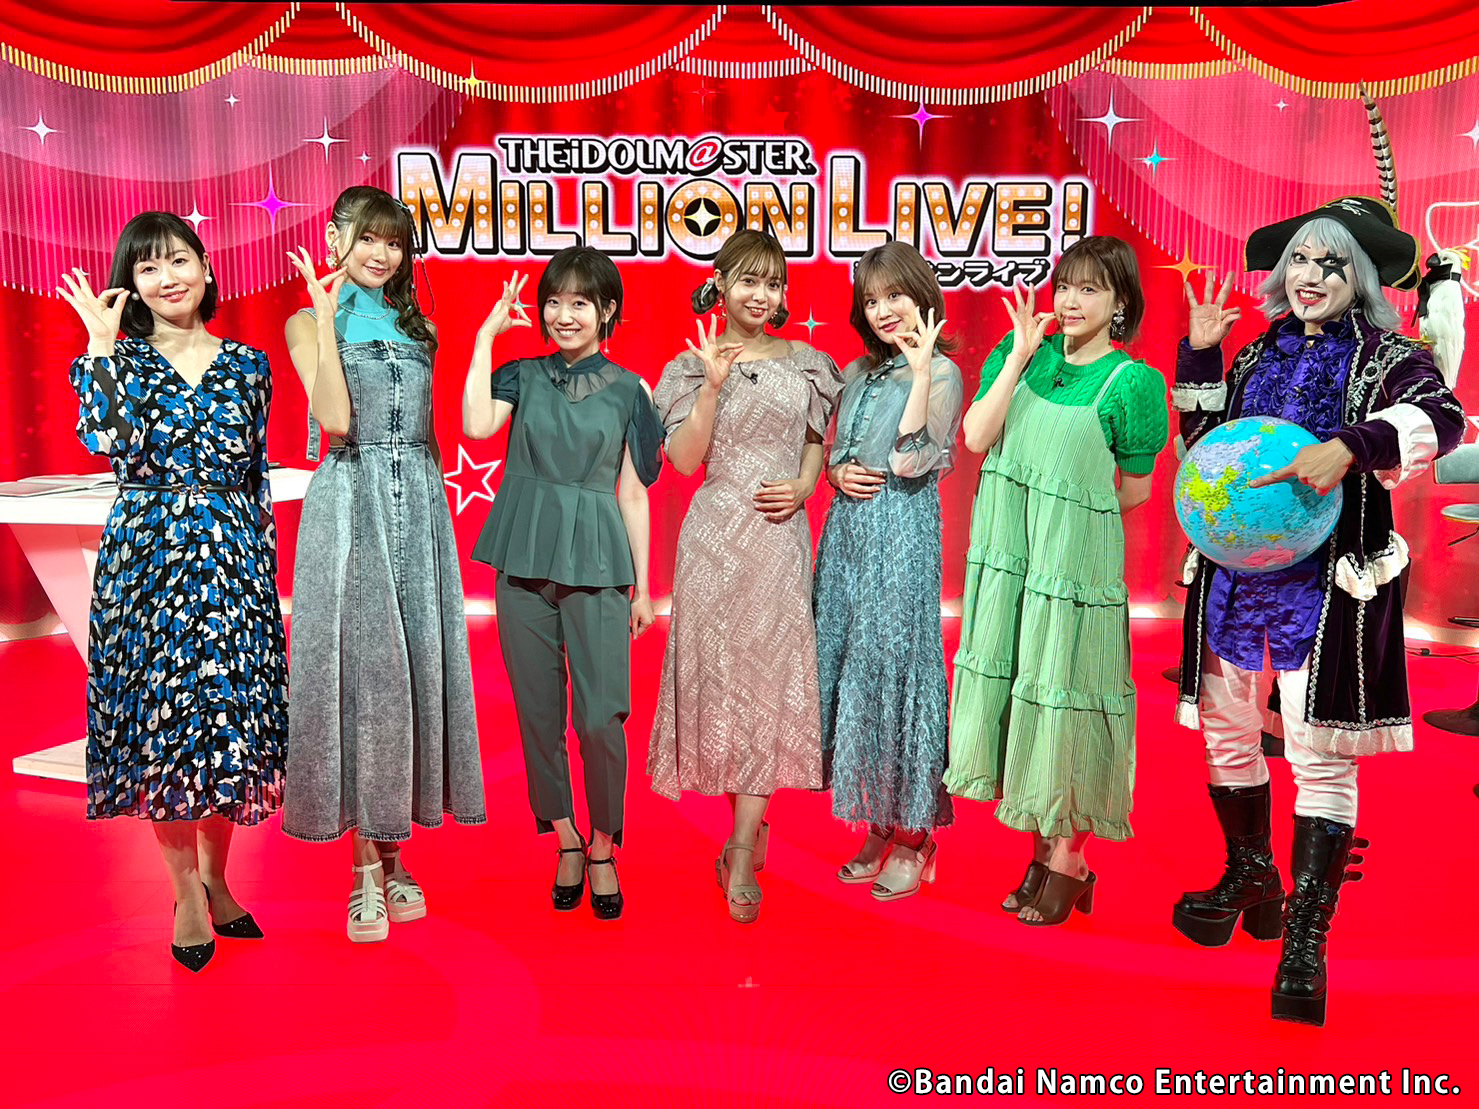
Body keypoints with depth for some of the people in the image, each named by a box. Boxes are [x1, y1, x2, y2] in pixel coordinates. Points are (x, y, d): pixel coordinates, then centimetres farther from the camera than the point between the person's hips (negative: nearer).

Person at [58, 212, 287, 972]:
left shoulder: (247, 364, 9)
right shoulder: (122, 359, 5)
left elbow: (258, 475, 11)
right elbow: (108, 441, -15)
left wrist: (267, 565, 8)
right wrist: (101, 346, -10)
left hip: (233, 557, 1)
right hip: (147, 557, -1)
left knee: (236, 715, 3)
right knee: (158, 714, 1)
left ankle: (215, 876, 23)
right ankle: (187, 895, 15)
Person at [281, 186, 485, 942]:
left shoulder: (419, 328, 16)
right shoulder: (309, 323, 4)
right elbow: (336, 418, -14)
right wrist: (327, 314, -11)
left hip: (418, 506, 4)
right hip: (350, 506, -4)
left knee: (413, 661, 4)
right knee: (359, 666, -5)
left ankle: (393, 855, 16)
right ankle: (365, 871, 4)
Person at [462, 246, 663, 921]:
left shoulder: (627, 389, 7)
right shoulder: (523, 376, 8)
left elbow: (633, 493, 8)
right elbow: (476, 426, -13)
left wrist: (642, 584, 7)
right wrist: (486, 334, -5)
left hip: (596, 562, -1)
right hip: (525, 560, 2)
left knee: (601, 717, -4)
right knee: (538, 711, 7)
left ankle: (603, 848, 16)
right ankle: (565, 840, 24)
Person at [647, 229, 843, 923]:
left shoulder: (806, 363, 11)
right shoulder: (692, 366, 5)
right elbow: (684, 459, -4)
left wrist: (804, 484, -3)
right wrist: (714, 384, -13)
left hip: (780, 535, 1)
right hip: (715, 535, -1)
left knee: (770, 671, -5)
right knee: (719, 665, 1)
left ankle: (742, 852, -1)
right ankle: (751, 830, 22)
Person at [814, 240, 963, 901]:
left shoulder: (940, 372, -5)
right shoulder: (857, 373, 15)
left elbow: (910, 461, -18)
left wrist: (920, 369, -19)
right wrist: (839, 474, -1)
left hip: (902, 536, -7)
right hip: (848, 532, 7)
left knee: (897, 666, -4)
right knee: (852, 667, 8)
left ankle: (914, 835, 11)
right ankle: (879, 826, 22)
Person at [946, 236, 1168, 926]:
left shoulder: (1133, 382, -6)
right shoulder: (1022, 350, 6)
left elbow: (1135, 487, 1)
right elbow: (976, 438, -6)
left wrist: (1067, 514, 4)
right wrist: (1020, 355, -9)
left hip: (1075, 559, -4)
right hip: (1005, 552, 5)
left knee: (1061, 692, 1)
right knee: (1014, 684, 9)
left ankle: (1068, 860, 17)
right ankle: (1043, 851, 24)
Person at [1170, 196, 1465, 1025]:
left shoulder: (1384, 356, -2)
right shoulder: (1261, 352, 13)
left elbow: (1442, 419, -20)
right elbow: (1208, 442, 16)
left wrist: (1349, 446, -35)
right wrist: (1199, 358, 7)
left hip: (1323, 581, -5)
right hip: (1234, 568, 5)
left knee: (1321, 755, -5)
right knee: (1225, 729, 14)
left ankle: (1306, 937, 5)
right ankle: (1251, 880, 35)